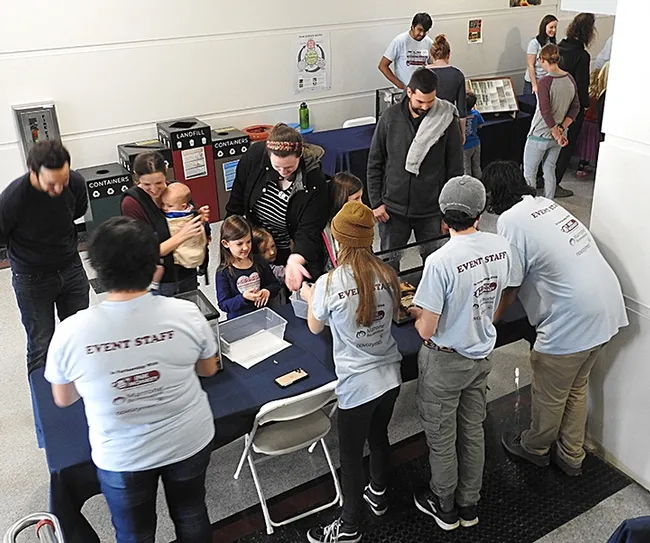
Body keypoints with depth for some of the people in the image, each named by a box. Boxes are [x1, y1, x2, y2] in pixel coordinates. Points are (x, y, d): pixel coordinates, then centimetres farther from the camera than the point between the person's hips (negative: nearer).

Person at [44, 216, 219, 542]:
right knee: (191, 516, 27)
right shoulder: (186, 314, -21)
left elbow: (63, 400, -3)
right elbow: (209, 369, -2)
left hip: (121, 457, 0)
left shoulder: (69, 332, -22)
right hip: (189, 442, 1)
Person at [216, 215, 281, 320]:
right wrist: (243, 298, -21)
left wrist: (268, 291, -7)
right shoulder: (223, 272, -4)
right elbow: (223, 304, -6)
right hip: (238, 321, -2)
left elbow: (275, 284, 15)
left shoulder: (259, 261, 6)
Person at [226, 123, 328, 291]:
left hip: (299, 253, -2)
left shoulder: (314, 180, -27)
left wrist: (295, 260, -47)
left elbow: (309, 231, -28)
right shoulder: (256, 155, -20)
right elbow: (237, 198, -4)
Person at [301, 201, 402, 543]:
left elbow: (315, 327, 0)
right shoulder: (387, 274, -7)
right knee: (379, 436, 28)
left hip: (357, 384, -5)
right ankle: (378, 494, 51)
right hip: (389, 375, 5)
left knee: (351, 455, 13)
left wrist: (309, 297, 19)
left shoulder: (329, 283, -19)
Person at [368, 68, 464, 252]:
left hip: (431, 211, -1)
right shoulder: (391, 117, -5)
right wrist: (376, 202, -1)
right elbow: (375, 163, 2)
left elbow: (455, 169, -2)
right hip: (393, 210, 1)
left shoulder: (446, 120, -7)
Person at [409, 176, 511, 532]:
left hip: (445, 362, -6)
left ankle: (445, 508, 37)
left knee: (441, 439, 15)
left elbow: (426, 330, -23)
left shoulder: (440, 262, -29)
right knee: (473, 432, 22)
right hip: (482, 355, 6)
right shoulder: (500, 247, -9)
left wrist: (416, 311, -1)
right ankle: (469, 505, 40)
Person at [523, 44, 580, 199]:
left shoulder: (544, 82, -21)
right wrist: (562, 128, -3)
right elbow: (576, 107, 4)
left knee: (529, 173, 7)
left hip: (540, 135, -7)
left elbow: (545, 112, -24)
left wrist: (557, 133, -16)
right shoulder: (570, 79, 0)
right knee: (549, 170, 18)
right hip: (556, 137, 7)